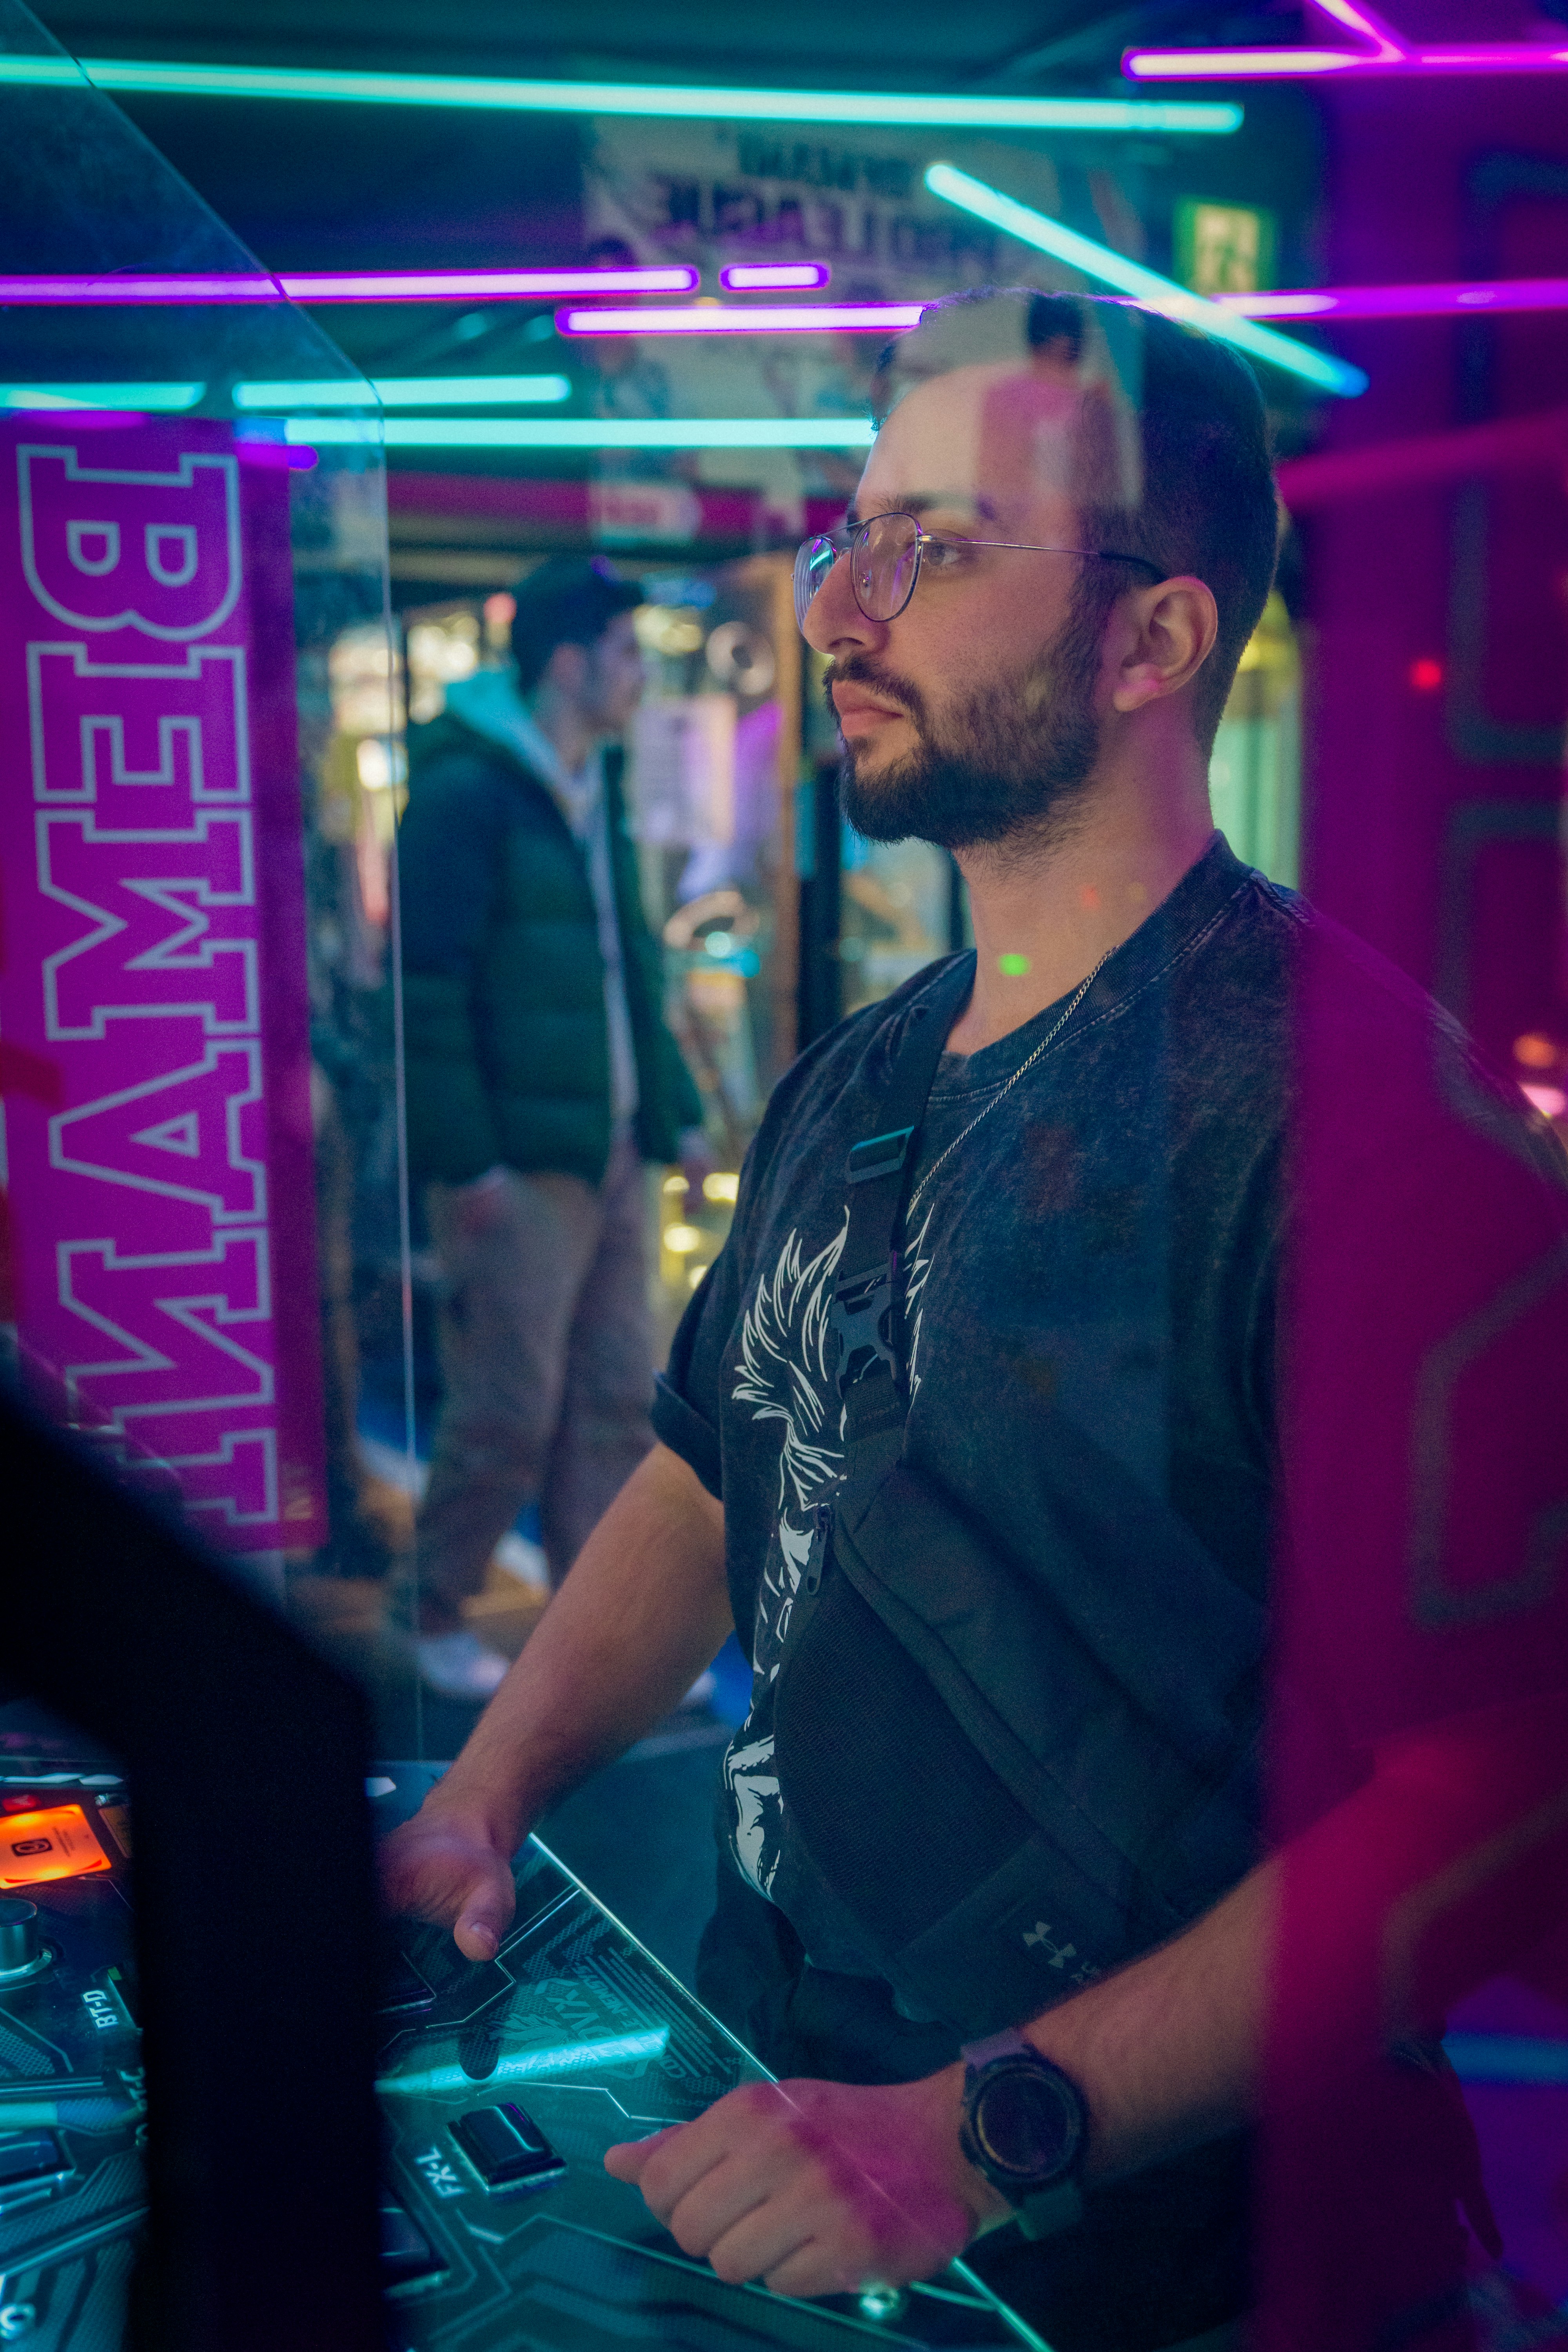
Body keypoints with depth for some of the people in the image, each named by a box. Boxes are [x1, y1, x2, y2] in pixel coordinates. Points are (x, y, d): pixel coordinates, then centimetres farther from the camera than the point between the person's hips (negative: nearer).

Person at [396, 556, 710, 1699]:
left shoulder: (596, 793, 17)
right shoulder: (466, 790, -11)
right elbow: (428, 984, -15)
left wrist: (675, 1112, 17)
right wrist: (466, 1156, -19)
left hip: (610, 1155, 8)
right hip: (516, 1166, -8)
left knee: (618, 1403, 10)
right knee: (508, 1413, -2)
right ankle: (430, 1613, 19)